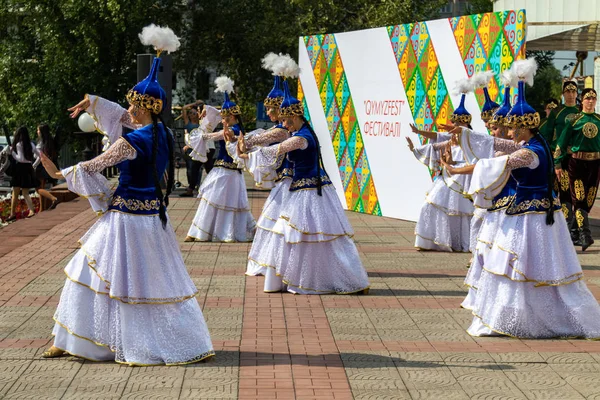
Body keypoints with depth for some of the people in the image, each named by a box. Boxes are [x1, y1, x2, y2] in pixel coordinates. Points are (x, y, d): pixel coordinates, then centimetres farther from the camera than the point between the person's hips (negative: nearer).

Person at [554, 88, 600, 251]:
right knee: (579, 198, -12)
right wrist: (558, 164, -3)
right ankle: (585, 235, -18)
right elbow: (561, 142, 1)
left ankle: (579, 230, 24)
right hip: (577, 163, -3)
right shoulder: (575, 120, 0)